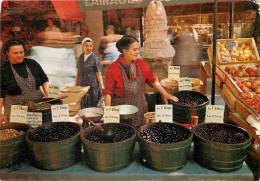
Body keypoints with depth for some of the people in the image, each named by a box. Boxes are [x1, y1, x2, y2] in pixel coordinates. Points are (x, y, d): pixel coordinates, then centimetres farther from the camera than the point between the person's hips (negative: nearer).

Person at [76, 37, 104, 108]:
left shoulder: (95, 58, -9)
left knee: (92, 106, -1)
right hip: (82, 86, 5)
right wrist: (76, 84, 18)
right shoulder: (81, 57, 8)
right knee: (83, 107, 10)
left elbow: (98, 74, -9)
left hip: (92, 86, -5)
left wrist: (102, 86, -16)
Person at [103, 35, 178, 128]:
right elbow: (108, 92, -8)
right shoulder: (113, 68, -10)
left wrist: (165, 94, 3)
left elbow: (153, 80, 9)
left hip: (140, 109, 4)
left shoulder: (141, 64, 3)